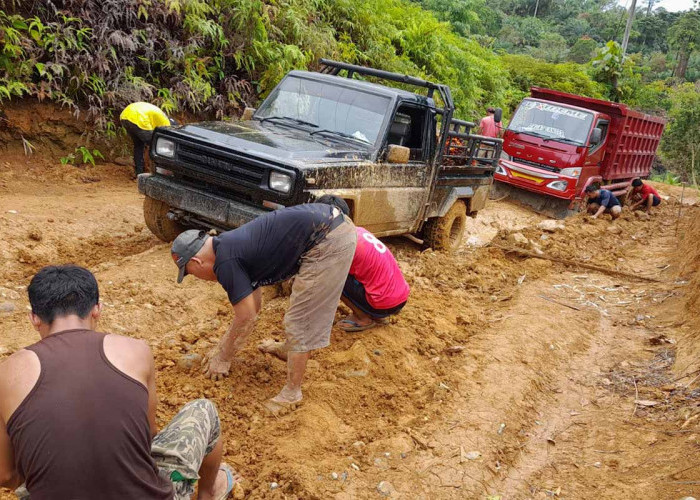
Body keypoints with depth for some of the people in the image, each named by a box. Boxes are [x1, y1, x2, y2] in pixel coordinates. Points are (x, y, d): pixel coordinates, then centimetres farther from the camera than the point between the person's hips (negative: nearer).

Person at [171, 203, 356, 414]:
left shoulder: (226, 262, -10)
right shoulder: (231, 244, 18)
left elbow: (247, 318, -3)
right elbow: (253, 304, 27)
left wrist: (223, 358, 11)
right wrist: (222, 347, 33)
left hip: (328, 242, -10)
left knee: (300, 322, -1)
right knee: (304, 304, 30)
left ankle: (292, 393, 11)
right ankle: (292, 350, 49)